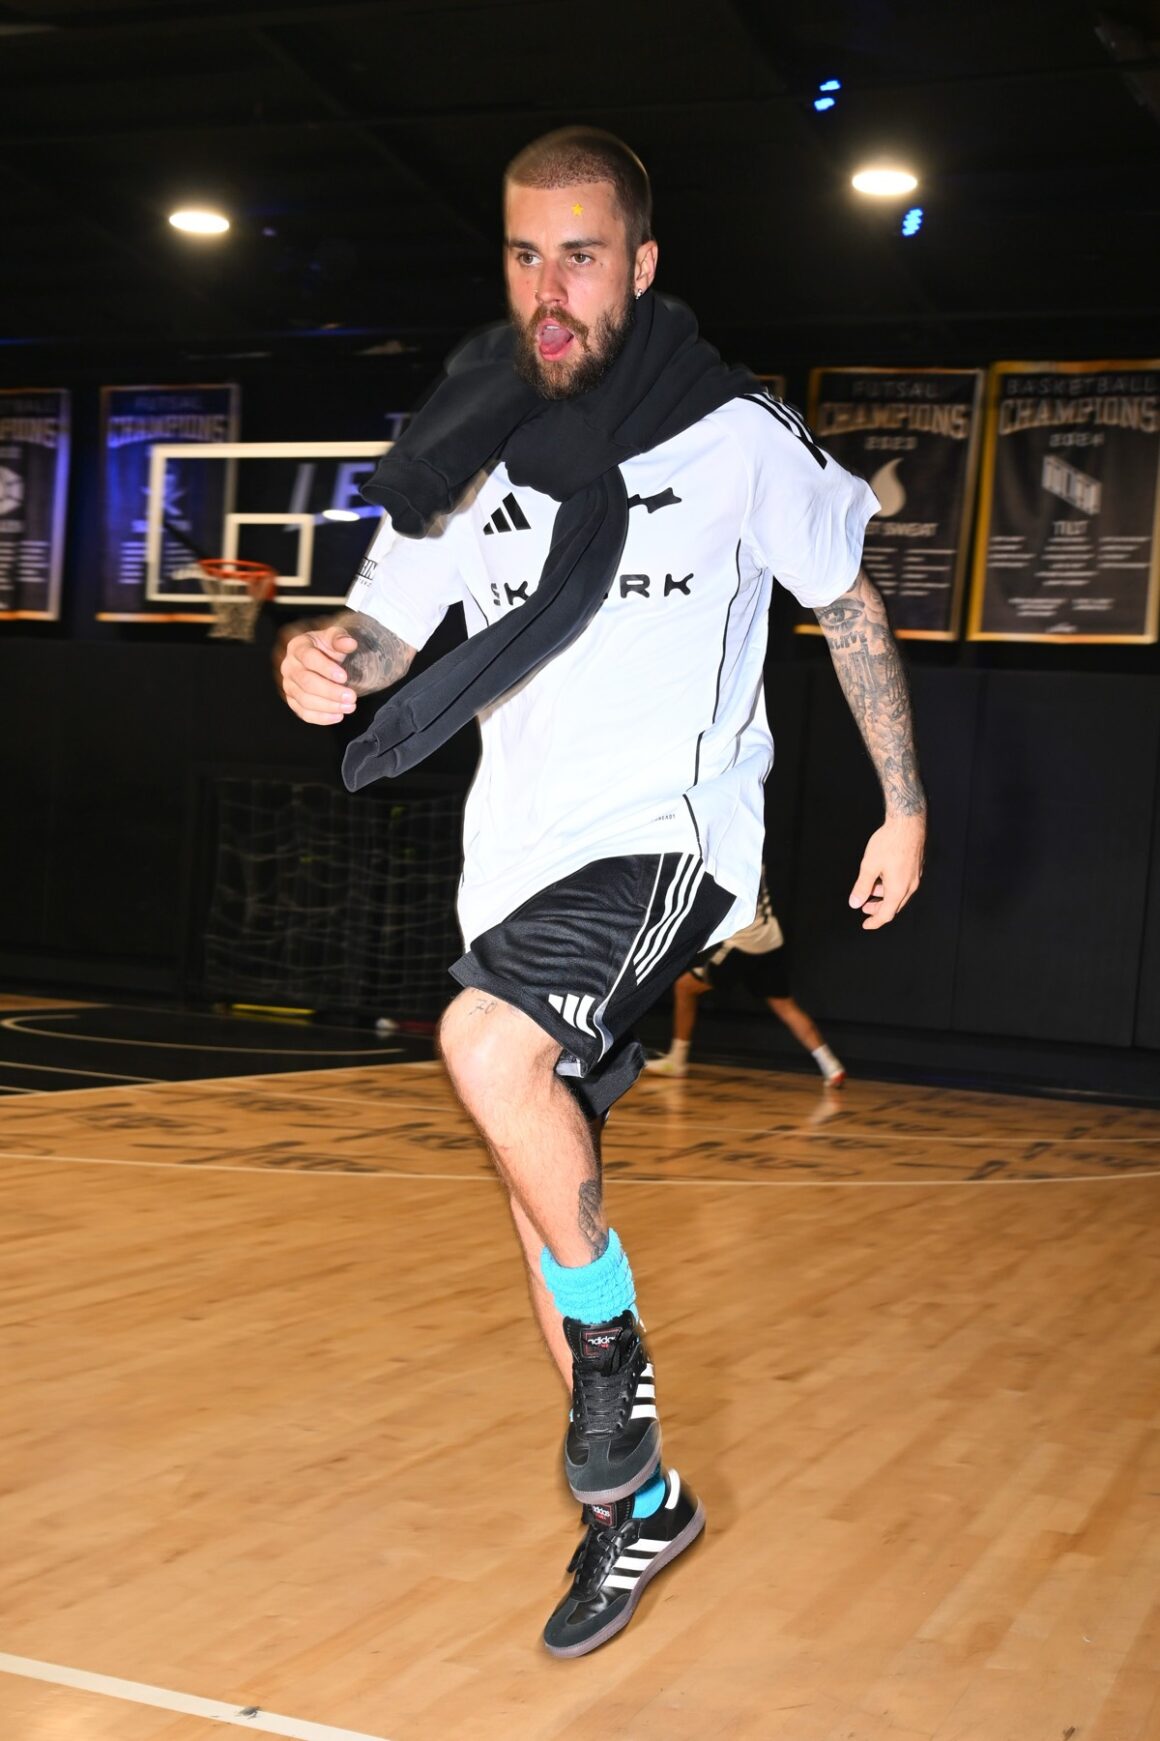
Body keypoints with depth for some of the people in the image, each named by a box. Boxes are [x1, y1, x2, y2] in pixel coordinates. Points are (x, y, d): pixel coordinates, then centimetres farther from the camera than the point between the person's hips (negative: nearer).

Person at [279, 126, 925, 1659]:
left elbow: (849, 600, 6)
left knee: (486, 1044, -31)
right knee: (543, 1197, 9)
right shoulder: (470, 449, 5)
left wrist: (906, 808, 6)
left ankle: (610, 1344, -5)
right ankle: (638, 1502, 28)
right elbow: (388, 627, 10)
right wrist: (321, 658, -14)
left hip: (671, 830, -5)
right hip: (523, 854, 6)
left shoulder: (737, 434, -5)